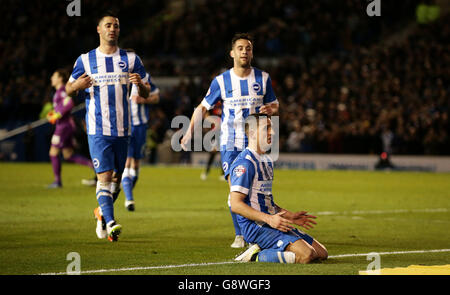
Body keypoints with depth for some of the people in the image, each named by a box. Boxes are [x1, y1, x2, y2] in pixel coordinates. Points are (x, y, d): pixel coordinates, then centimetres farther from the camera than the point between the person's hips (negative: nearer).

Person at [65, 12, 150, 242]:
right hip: (98, 128, -3)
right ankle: (110, 223, -18)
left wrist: (140, 84, -15)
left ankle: (102, 212, 34)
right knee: (104, 176, -13)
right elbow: (68, 88, 12)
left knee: (116, 177, 11)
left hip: (122, 128, 3)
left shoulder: (131, 59, 8)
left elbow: (146, 94, 9)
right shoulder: (85, 60, 5)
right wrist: (77, 86, -12)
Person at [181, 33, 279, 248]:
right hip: (230, 144, -1)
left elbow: (274, 105, 14)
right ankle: (240, 236, -5)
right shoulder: (221, 81, 0)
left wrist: (270, 110, -11)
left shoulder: (263, 79, 3)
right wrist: (190, 132, -3)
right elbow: (203, 107, 7)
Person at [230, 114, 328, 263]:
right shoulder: (245, 163, -13)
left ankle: (260, 250, 6)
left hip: (271, 222, 10)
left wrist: (290, 216, 15)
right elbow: (236, 205, -20)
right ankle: (255, 256, -13)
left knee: (322, 253, 6)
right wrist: (269, 219, -24)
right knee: (306, 255, -25)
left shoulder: (267, 160, 19)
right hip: (256, 227, -10)